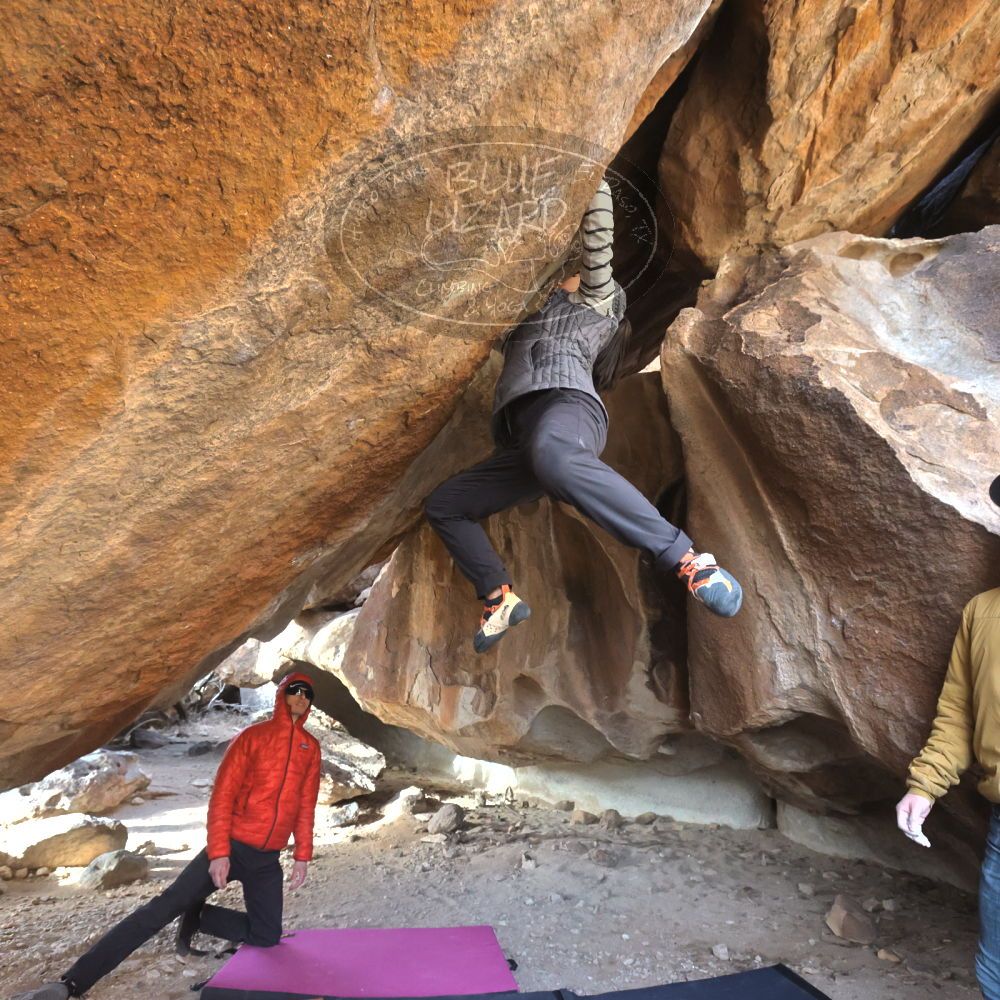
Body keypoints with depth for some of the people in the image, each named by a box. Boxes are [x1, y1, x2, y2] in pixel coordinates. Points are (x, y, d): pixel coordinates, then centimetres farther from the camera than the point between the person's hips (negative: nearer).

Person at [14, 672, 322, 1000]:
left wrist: (302, 856, 7)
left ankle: (196, 916, 22)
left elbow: (305, 805, 10)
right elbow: (222, 795, -10)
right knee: (164, 907, -14)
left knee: (267, 937, 4)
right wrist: (218, 852, -18)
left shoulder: (311, 747, 5)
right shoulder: (253, 736, -6)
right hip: (232, 847, -4)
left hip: (268, 860, 4)